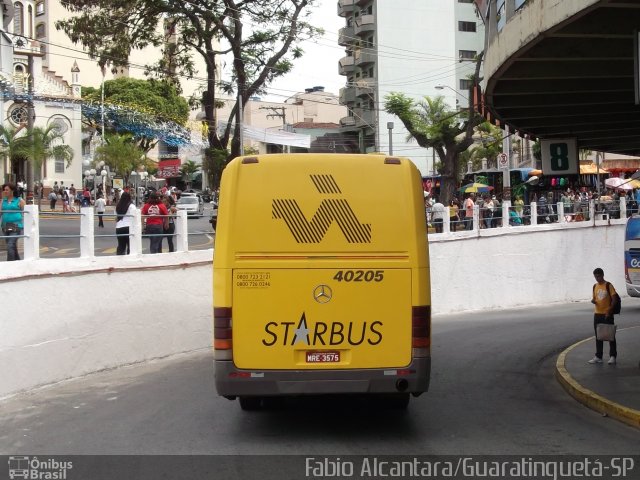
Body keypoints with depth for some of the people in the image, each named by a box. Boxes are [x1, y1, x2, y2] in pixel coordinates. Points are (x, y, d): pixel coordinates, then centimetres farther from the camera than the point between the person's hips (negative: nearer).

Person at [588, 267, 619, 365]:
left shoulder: (608, 285, -8)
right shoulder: (595, 286, 10)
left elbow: (614, 299, -11)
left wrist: (609, 311, -18)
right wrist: (593, 300, -5)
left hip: (607, 314, -6)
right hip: (597, 314, 6)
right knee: (598, 336, 10)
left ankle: (613, 356, 4)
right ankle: (598, 357, 15)